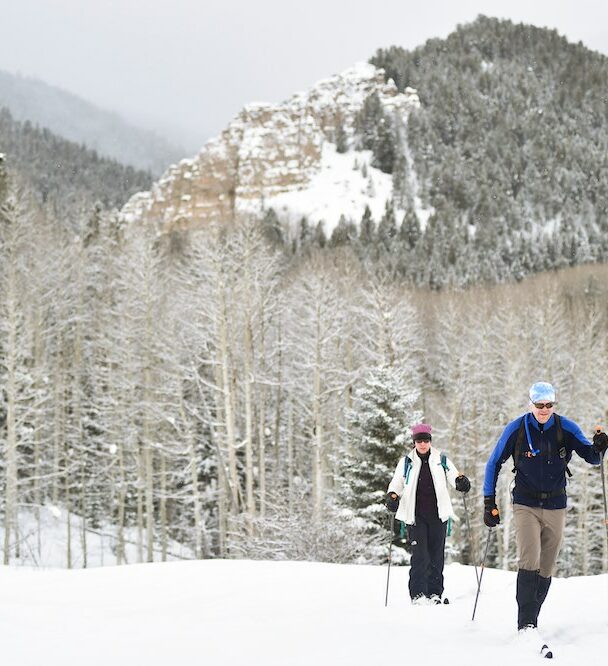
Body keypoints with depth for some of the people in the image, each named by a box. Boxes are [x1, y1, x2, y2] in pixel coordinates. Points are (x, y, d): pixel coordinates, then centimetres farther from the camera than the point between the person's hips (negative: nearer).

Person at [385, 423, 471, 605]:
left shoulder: (441, 460, 10)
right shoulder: (406, 462, 9)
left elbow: (453, 476, 4)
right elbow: (397, 483, 8)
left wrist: (461, 481, -19)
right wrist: (392, 496, -12)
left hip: (437, 515, 1)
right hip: (415, 516, -1)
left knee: (436, 555, 3)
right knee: (419, 555, -11)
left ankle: (435, 593, 11)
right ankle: (418, 594, -10)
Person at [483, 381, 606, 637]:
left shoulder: (566, 428, -3)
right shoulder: (516, 429, -6)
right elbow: (494, 464, 4)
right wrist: (489, 502, 0)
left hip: (555, 506, 2)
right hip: (526, 505, -2)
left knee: (546, 568, 6)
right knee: (529, 560, -20)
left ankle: (531, 620, 19)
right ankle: (525, 625, -21)